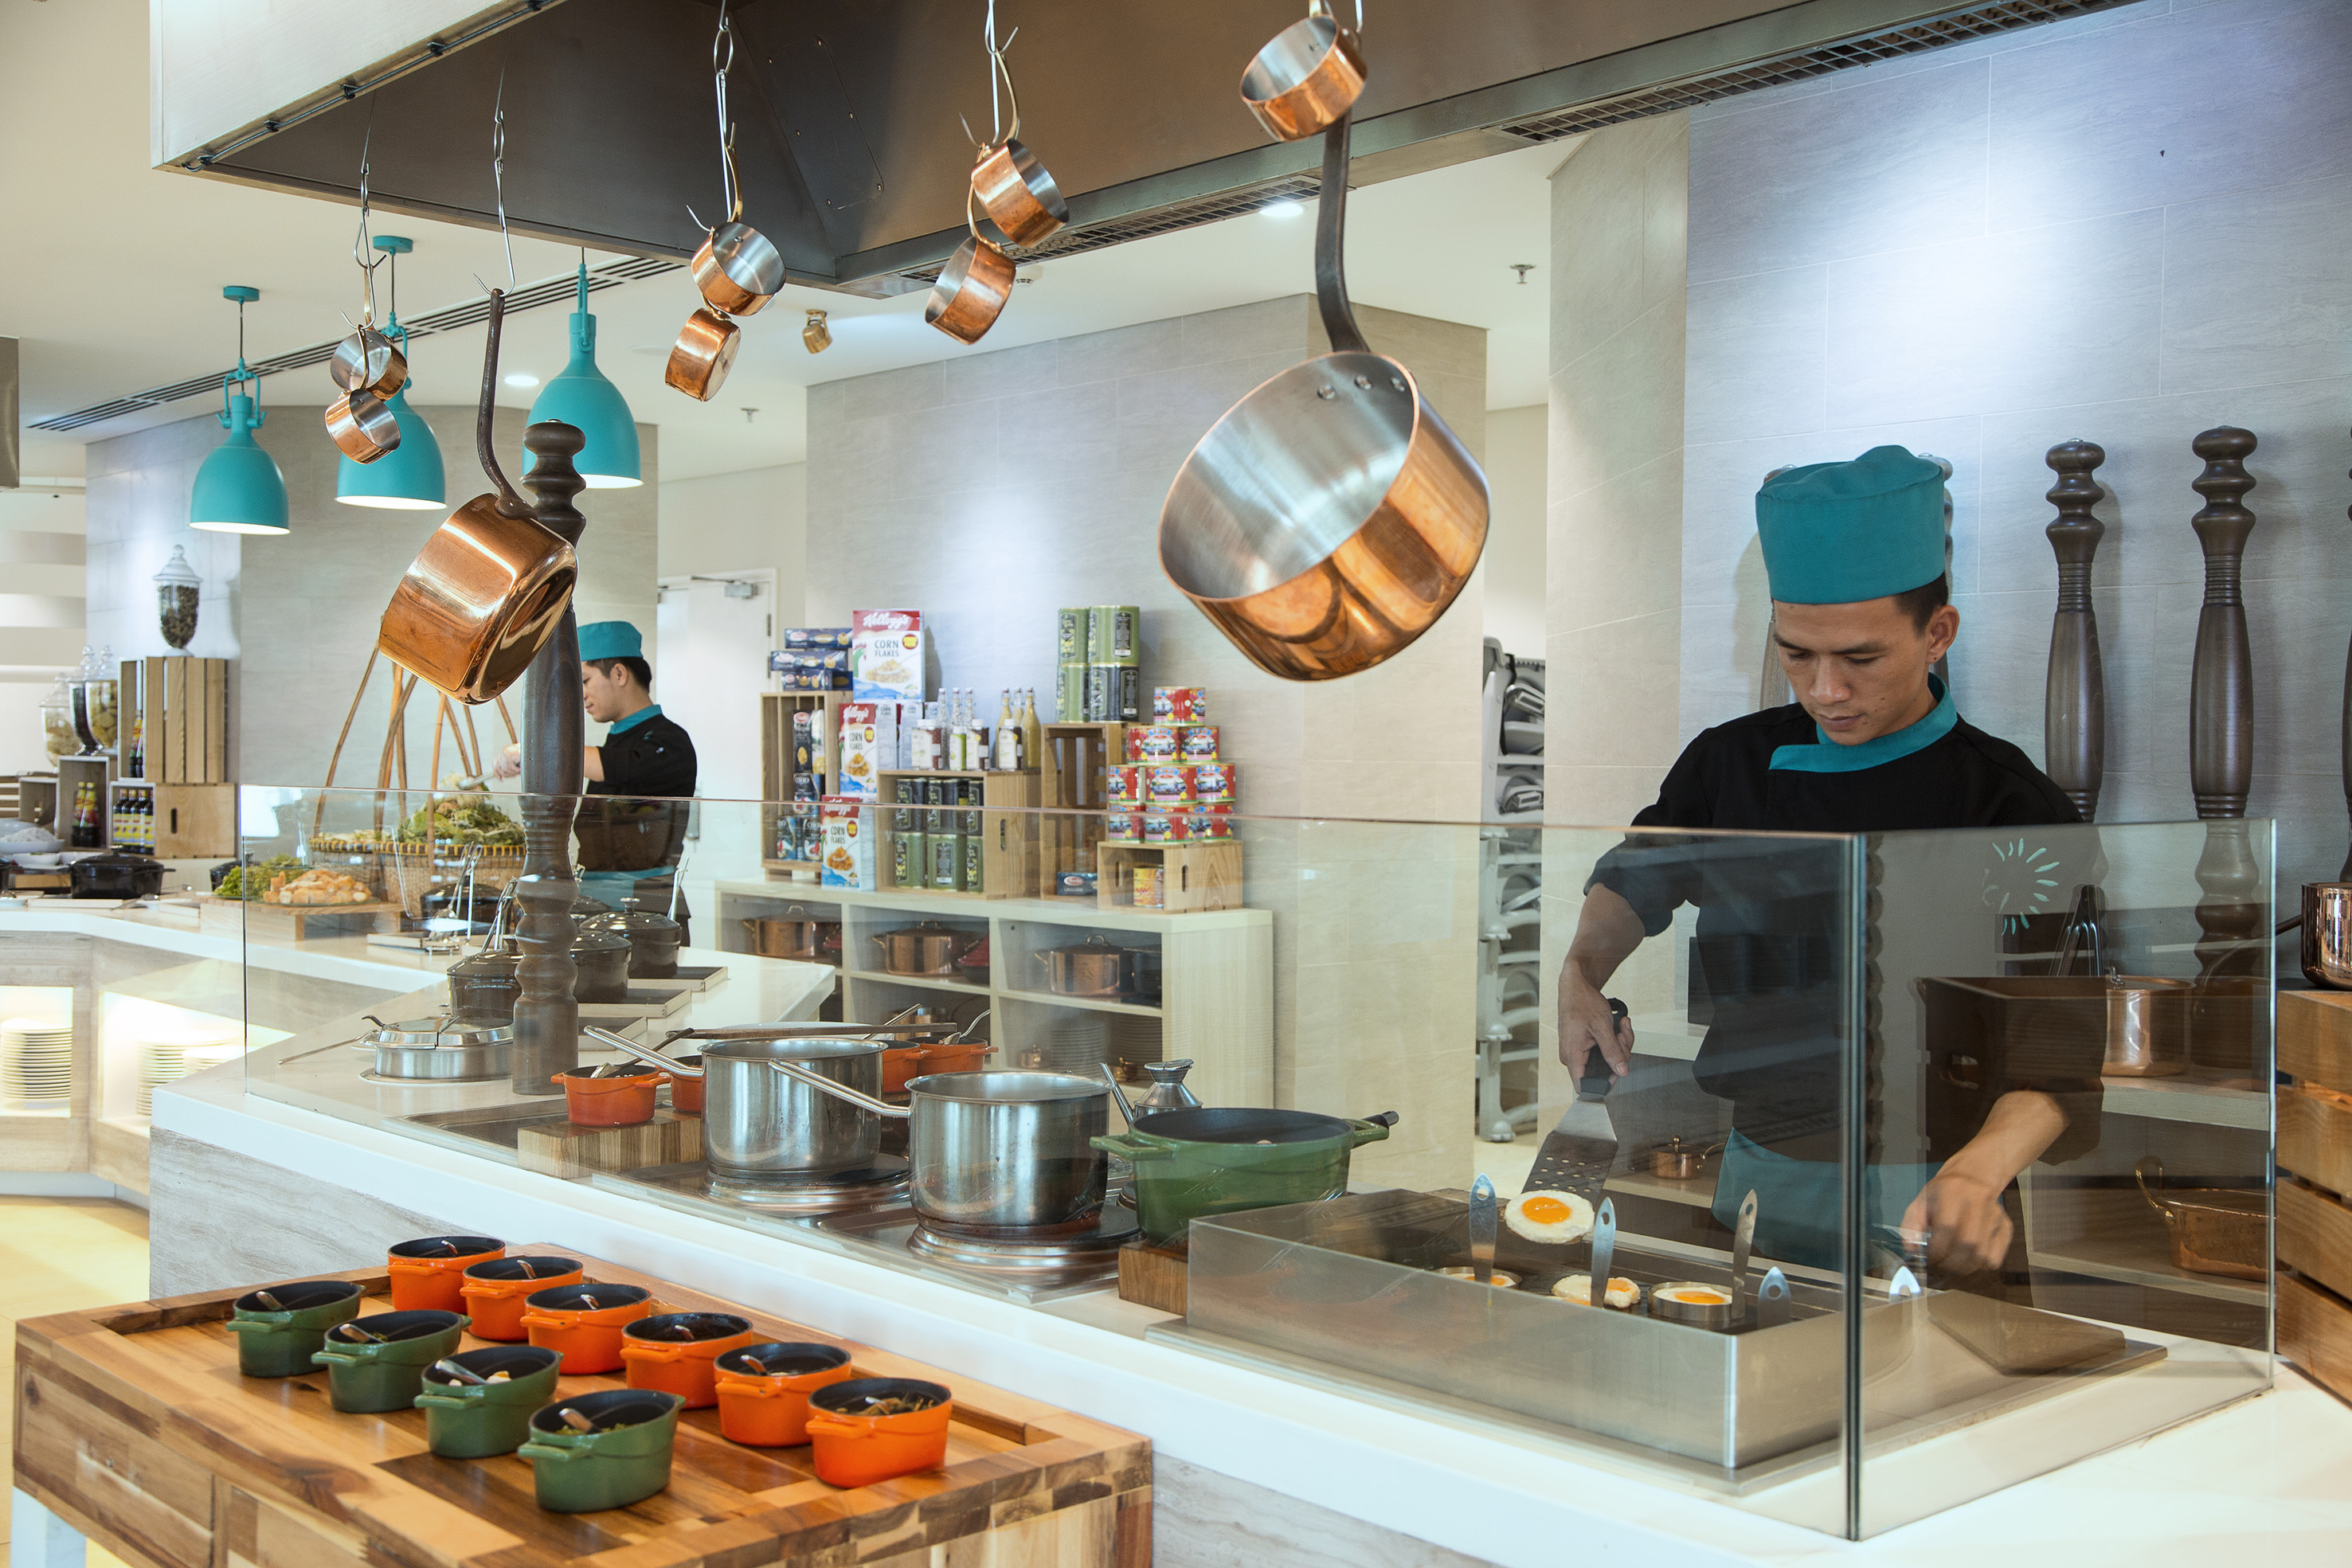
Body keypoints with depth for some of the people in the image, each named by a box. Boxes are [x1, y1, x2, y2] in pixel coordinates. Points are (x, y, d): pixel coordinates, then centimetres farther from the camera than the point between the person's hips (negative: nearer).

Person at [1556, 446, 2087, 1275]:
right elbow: (1637, 873, 21)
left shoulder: (2010, 807, -11)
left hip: (1912, 1199, -3)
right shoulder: (1731, 763, 2)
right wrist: (1581, 975, 2)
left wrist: (1976, 1175, -34)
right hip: (1754, 1170, 4)